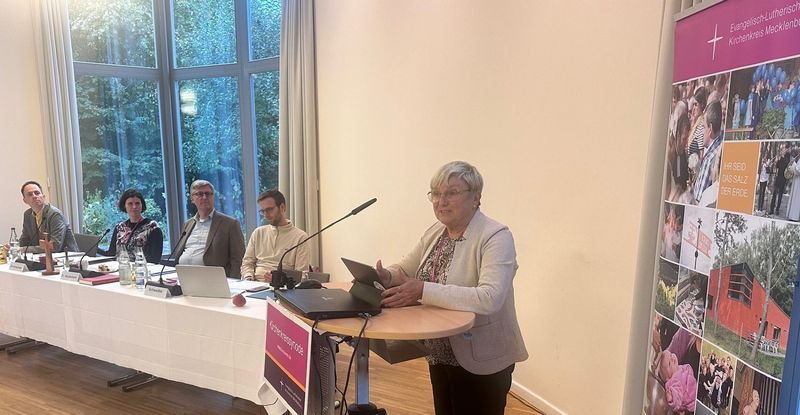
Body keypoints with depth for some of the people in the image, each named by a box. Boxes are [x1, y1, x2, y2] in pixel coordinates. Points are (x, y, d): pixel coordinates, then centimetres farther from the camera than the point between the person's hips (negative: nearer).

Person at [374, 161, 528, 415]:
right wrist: (386, 277, -14)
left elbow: (490, 298, -33)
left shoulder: (496, 237, -20)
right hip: (440, 355, 7)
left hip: (481, 363, -7)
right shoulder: (435, 232, 3)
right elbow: (405, 270, 9)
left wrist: (424, 291, -36)